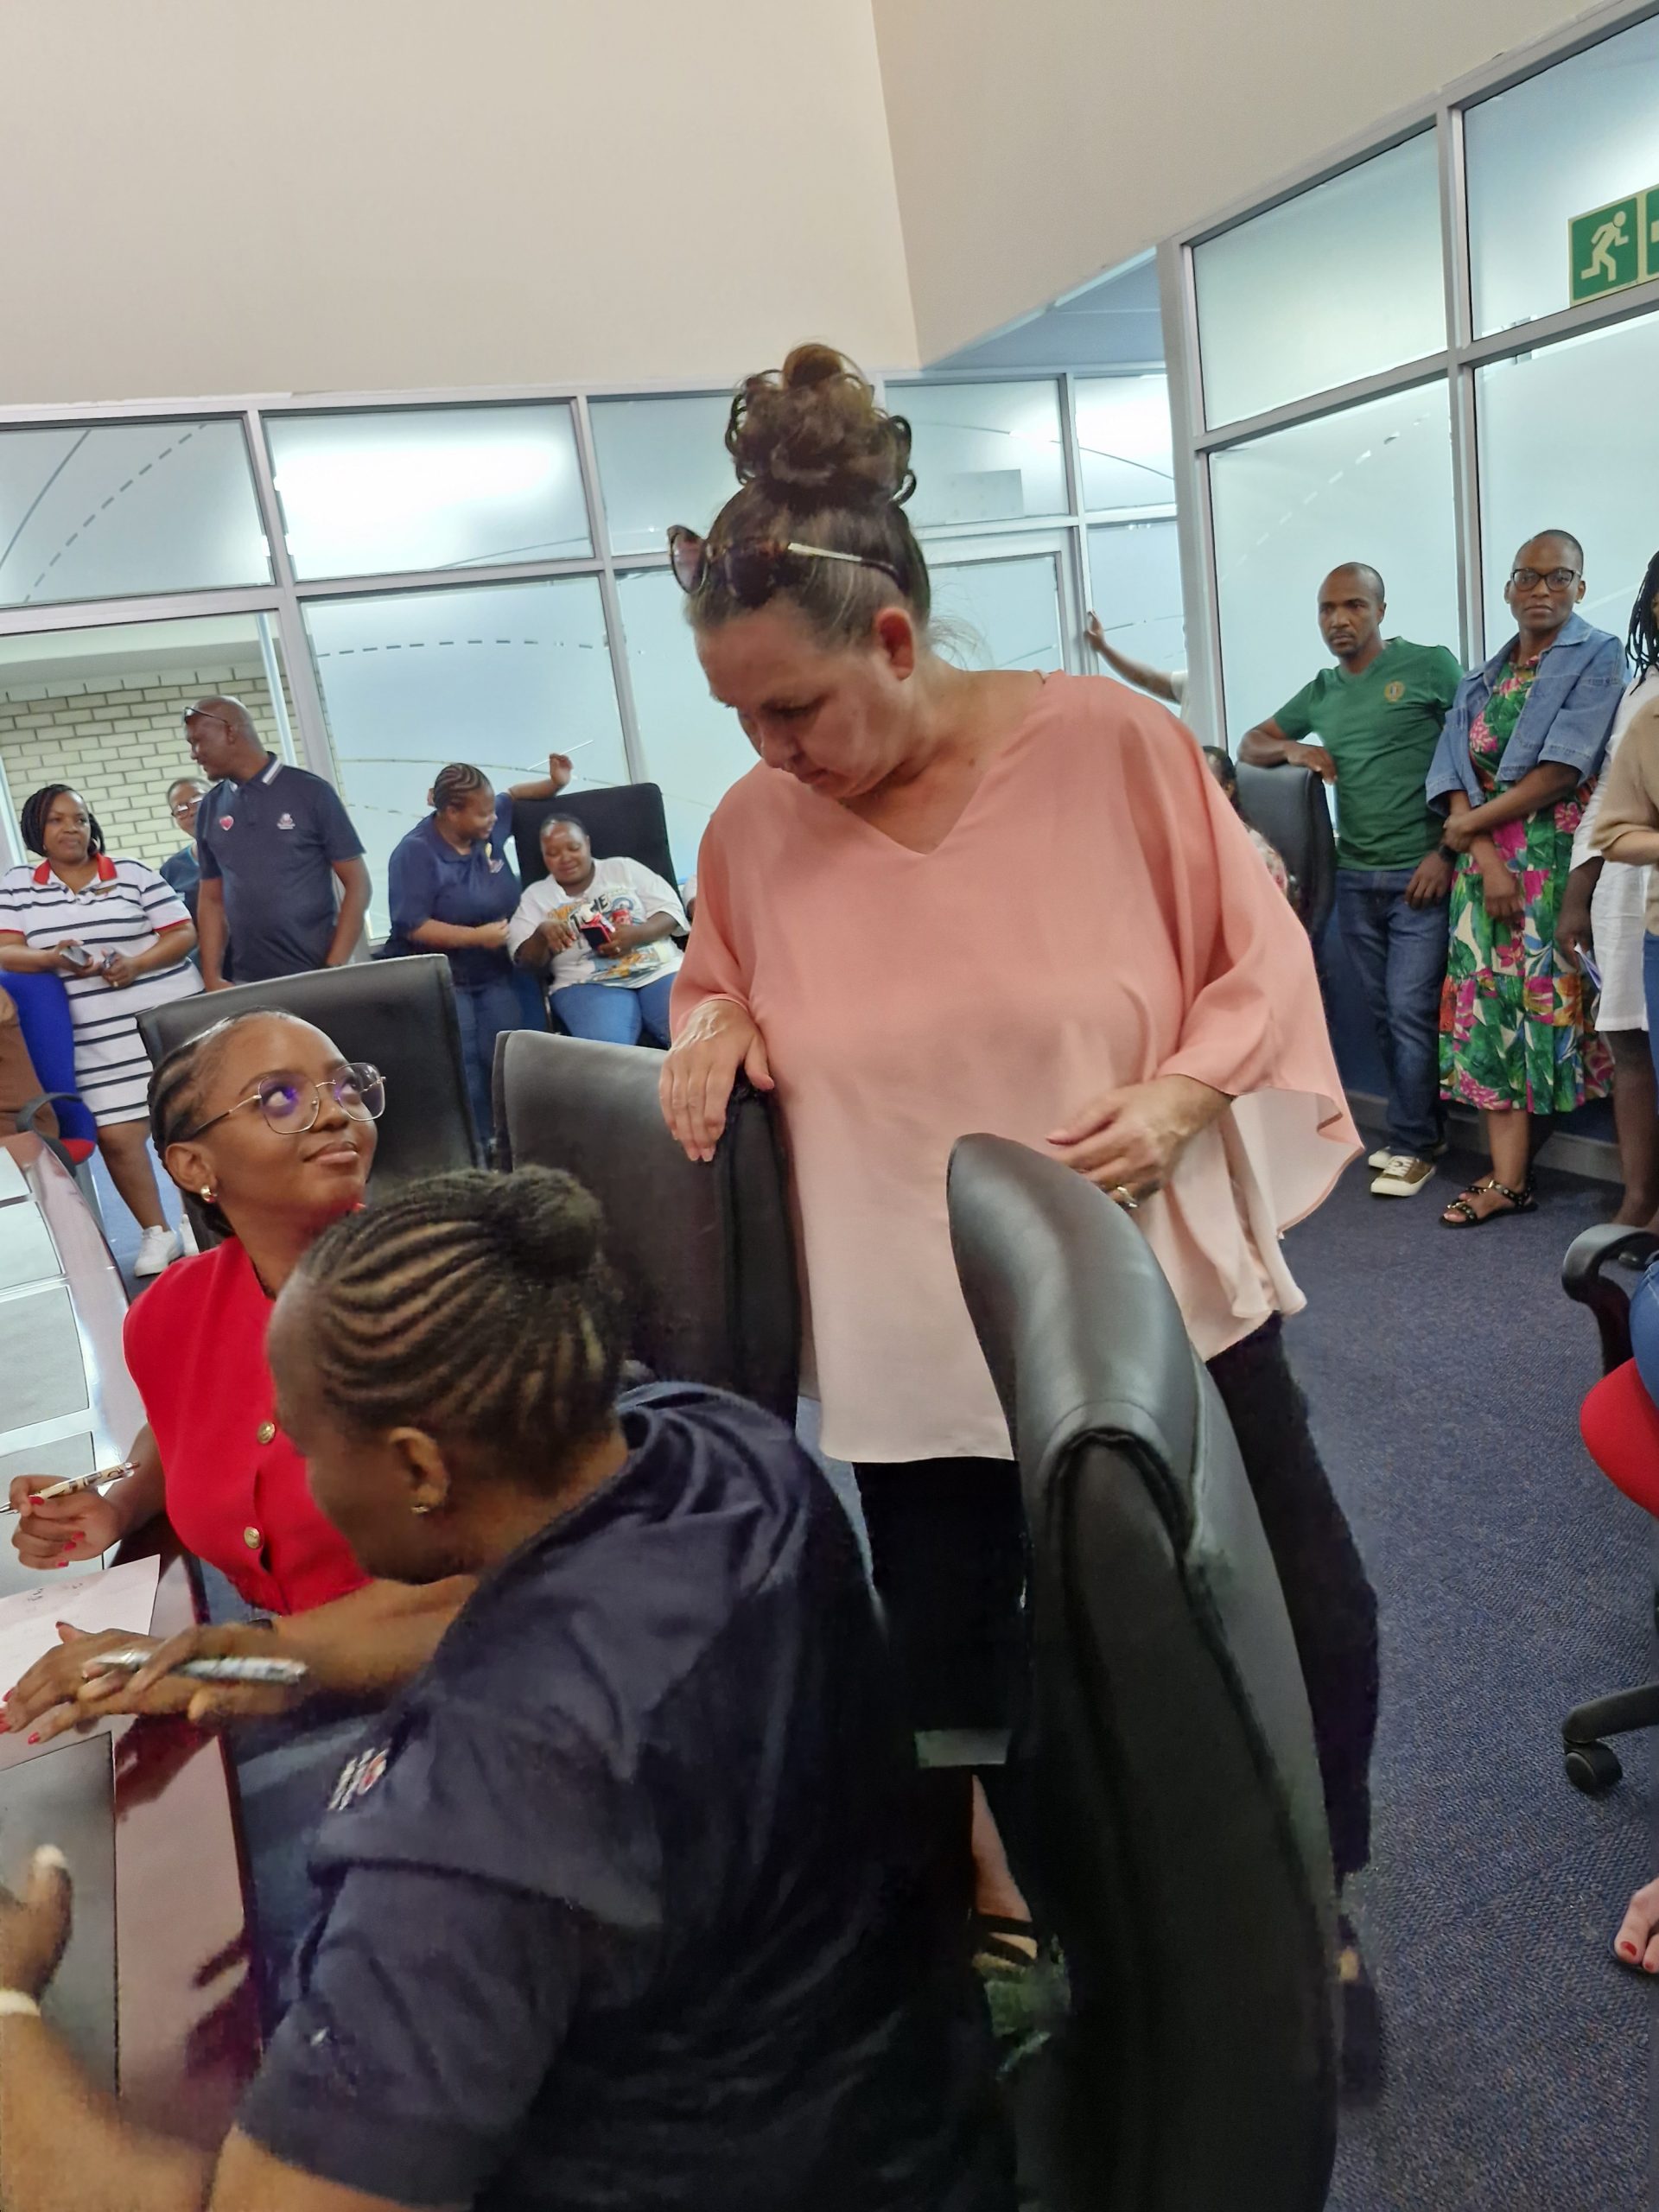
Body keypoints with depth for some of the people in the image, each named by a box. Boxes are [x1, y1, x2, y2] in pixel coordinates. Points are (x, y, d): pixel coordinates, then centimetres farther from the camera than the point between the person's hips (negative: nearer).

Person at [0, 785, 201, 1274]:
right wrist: (53, 959, -17)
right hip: (100, 1040, 1)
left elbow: (183, 933, 1)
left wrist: (136, 964, -15)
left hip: (172, 1018, -1)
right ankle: (156, 1233, 12)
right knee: (115, 1136, -3)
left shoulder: (133, 874, 4)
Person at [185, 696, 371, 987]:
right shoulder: (210, 809, 8)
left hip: (315, 977, -3)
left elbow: (357, 884, -5)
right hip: (247, 984, 3)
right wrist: (212, 978, 2)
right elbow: (211, 899, 13)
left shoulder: (311, 791, -4)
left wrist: (334, 971, -12)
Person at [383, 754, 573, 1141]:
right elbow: (412, 927, -21)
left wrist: (555, 783, 3)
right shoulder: (416, 852, -15)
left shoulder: (490, 827, 1)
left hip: (493, 974, 6)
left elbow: (513, 796, 22)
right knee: (464, 1071, -14)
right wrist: (477, 936, -24)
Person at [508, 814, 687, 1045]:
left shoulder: (624, 868, 17)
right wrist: (542, 933, -14)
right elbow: (525, 960, 8)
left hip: (659, 970, 1)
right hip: (587, 985, -1)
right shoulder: (535, 895, 17)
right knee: (607, 1050, -35)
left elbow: (671, 911, 9)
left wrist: (636, 934, -12)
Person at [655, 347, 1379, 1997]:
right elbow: (719, 984, 13)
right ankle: (977, 1905, 49)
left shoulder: (1106, 741, -11)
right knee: (943, 1654, 17)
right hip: (917, 1337, 2)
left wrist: (1179, 1095, -19)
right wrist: (714, 1021, -9)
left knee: (1305, 1627, 11)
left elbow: (1258, 956, -3)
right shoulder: (752, 830, -5)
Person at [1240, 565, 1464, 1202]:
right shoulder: (1321, 691, 12)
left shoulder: (1431, 666, -4)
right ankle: (1424, 1128, 23)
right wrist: (1291, 748, -2)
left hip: (1421, 874, -6)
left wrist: (1448, 850, -13)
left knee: (1412, 1013, -5)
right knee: (1383, 1015, 10)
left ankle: (1411, 1145, 7)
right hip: (1355, 878, 6)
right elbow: (1250, 745, 21)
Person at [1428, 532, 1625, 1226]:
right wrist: (1486, 858, -12)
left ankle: (1510, 1174, 2)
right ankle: (1508, 1176, 3)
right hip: (1486, 862, 5)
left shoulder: (1598, 658, 0)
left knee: (1542, 1000, -3)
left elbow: (1563, 771, -11)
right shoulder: (1482, 679, 15)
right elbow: (1455, 776, 3)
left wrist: (1472, 824, -6)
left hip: (1556, 860, -5)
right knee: (1491, 1005, 0)